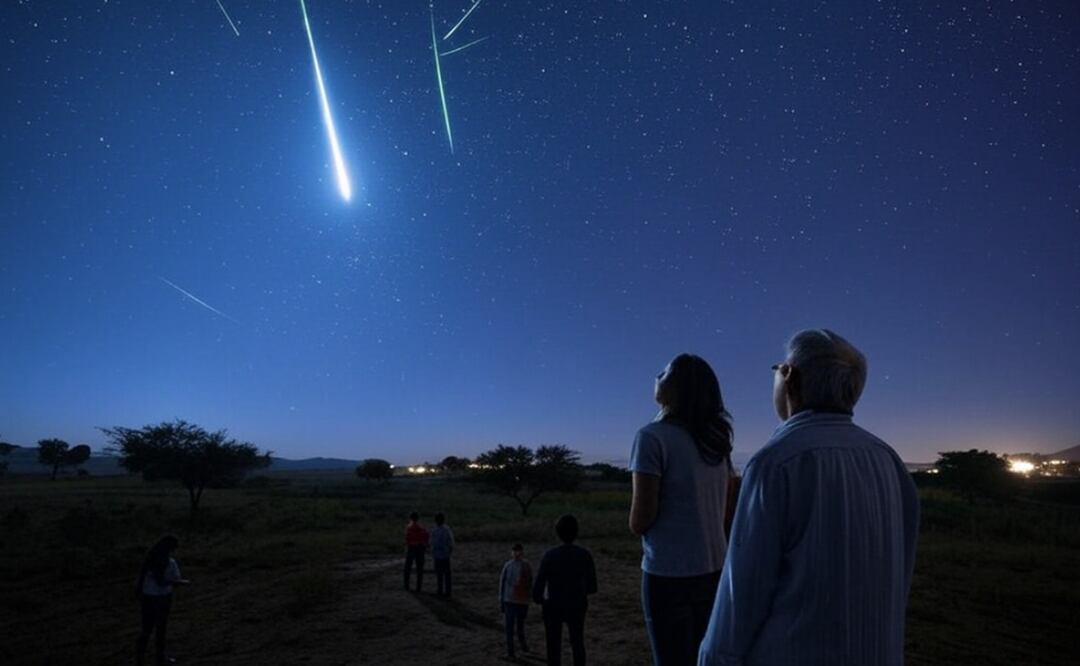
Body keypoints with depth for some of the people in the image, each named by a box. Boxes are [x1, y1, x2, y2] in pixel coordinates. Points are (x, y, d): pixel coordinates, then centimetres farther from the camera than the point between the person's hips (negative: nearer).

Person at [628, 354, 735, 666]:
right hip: (714, 568, 7)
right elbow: (720, 512, 12)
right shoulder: (717, 441, 6)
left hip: (669, 573, -7)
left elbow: (640, 521, -16)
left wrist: (637, 522, 4)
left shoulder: (653, 437, -16)